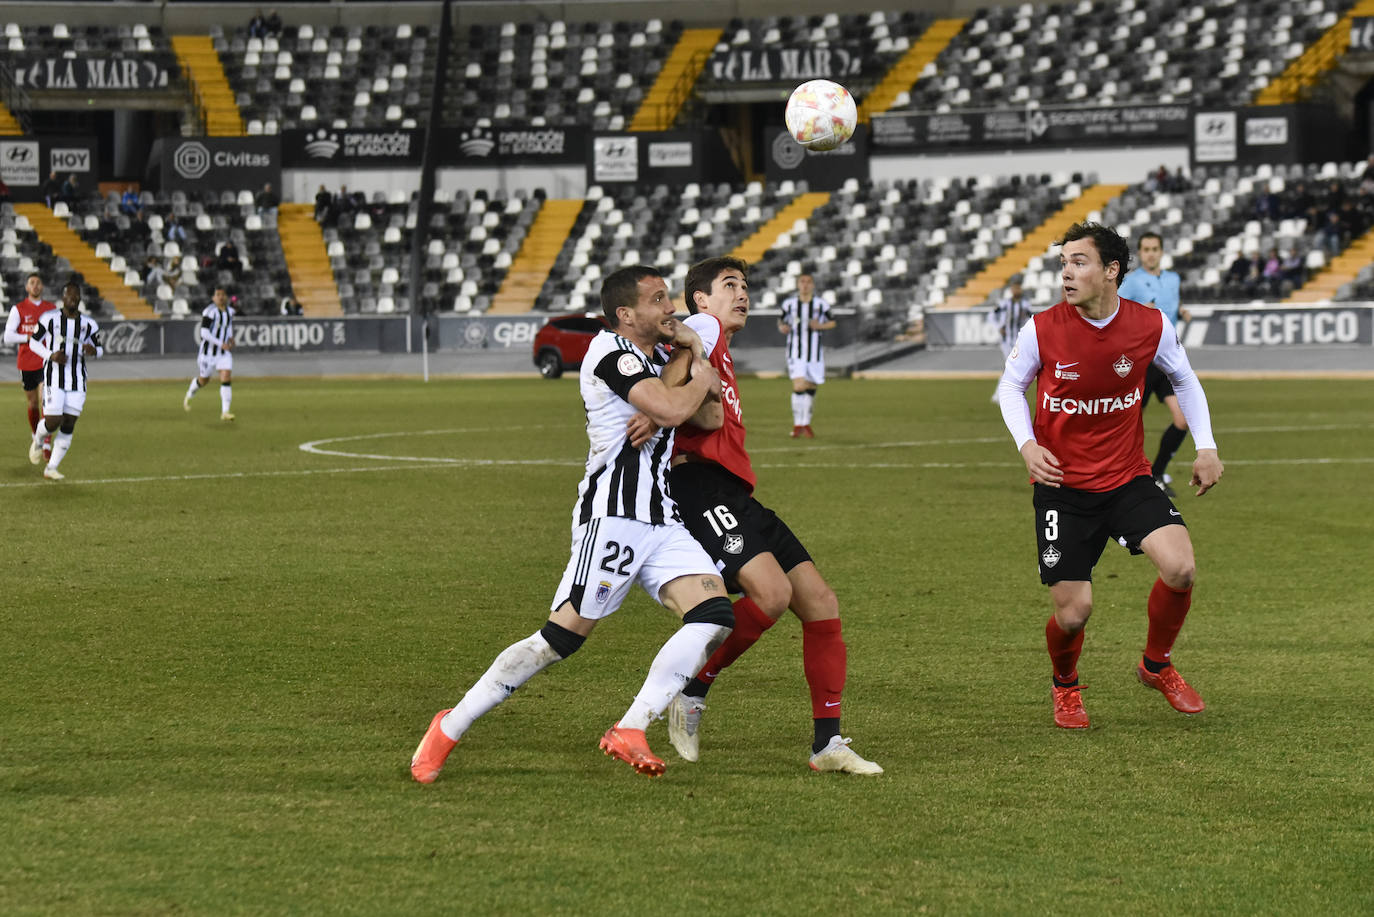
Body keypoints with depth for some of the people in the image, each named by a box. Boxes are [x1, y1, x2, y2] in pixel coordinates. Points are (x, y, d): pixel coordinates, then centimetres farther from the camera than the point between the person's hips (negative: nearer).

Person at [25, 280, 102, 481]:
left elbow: (100, 348, 16)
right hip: (54, 377, -3)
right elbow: (34, 342, 5)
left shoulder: (89, 325, 5)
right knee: (53, 422, -11)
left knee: (68, 425, -1)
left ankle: (51, 468, 8)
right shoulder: (50, 318, -3)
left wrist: (94, 350, -8)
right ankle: (37, 440, 25)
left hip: (77, 381, 3)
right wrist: (51, 356, -12)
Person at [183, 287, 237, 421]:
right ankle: (189, 396, 46)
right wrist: (221, 344, -27)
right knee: (203, 380, 12)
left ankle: (225, 412, -11)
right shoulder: (210, 311, -19)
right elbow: (204, 333, -24)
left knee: (227, 379, -12)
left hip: (224, 352, 5)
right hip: (208, 351, -4)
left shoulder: (230, 311, 4)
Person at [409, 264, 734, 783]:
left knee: (715, 614, -10)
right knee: (564, 634, -11)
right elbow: (669, 410, -21)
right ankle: (449, 729, 0)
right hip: (613, 514, -9)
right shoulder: (611, 350, -10)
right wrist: (702, 378, -1)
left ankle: (630, 731, -12)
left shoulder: (656, 355, 18)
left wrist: (693, 352, 6)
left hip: (660, 518, 9)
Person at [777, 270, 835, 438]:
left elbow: (832, 322, 11)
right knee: (799, 387, -16)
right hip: (796, 353, -2)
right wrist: (782, 327, -8)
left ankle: (806, 424, 24)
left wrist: (820, 326, -9)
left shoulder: (821, 304, 0)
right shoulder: (789, 303, 1)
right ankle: (797, 424, -6)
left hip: (815, 353, 2)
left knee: (811, 389, 8)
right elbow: (781, 320, 14)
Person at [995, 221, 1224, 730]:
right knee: (1073, 611, -7)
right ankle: (1065, 685, 30)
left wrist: (1206, 447, 2)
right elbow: (1011, 385, 5)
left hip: (1129, 479, 1)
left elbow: (1183, 379, 11)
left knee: (1180, 568, -21)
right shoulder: (1041, 330, -13)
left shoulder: (1151, 325, -9)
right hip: (1062, 485, -1)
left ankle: (1156, 665, 10)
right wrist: (1027, 444, -11)